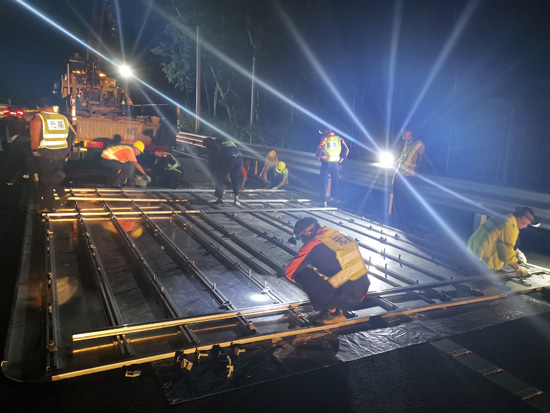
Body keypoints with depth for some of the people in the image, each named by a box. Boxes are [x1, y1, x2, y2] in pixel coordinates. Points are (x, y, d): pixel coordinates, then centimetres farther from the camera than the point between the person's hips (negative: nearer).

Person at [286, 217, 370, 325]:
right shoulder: (336, 234, 10)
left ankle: (334, 313, 2)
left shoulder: (313, 245, -12)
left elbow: (290, 271, -4)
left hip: (348, 297, -8)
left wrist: (299, 279, 18)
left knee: (302, 274, -6)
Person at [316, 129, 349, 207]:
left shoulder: (324, 139, -1)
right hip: (336, 162, 3)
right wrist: (343, 157, 11)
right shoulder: (339, 139, 7)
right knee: (336, 181, 18)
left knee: (324, 182, 4)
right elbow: (346, 149, 1)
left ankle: (324, 201, 1)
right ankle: (336, 198, 24)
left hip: (326, 163, -2)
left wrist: (318, 156, -4)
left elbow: (320, 147, -18)